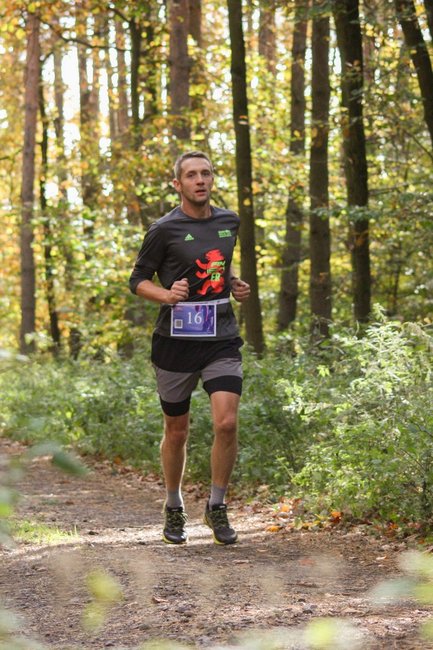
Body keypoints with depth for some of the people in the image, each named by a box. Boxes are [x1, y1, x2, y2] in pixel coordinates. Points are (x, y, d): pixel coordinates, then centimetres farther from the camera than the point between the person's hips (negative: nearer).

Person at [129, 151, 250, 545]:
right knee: (177, 431, 8)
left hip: (222, 340, 3)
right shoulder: (165, 229, -6)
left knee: (227, 423, -14)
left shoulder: (229, 222, 9)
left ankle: (217, 507, 4)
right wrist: (166, 295, -18)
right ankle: (174, 509, 29)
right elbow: (138, 280, 1)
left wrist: (237, 286, 7)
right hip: (176, 340, -2)